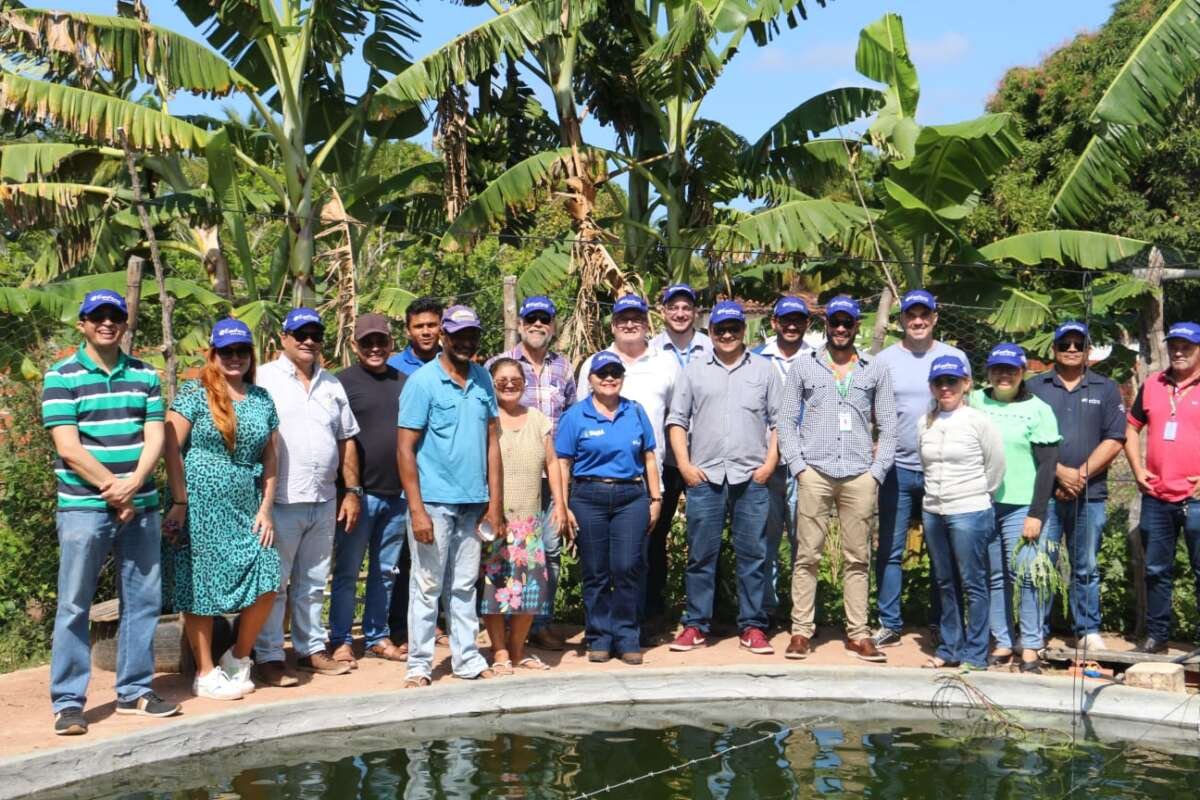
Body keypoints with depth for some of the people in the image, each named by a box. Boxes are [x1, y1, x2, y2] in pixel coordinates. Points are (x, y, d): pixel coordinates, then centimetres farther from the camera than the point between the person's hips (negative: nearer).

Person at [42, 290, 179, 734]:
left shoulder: (145, 375, 10)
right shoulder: (61, 376, -2)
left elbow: (155, 438, 3)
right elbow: (68, 448, -9)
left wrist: (131, 485, -13)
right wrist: (113, 491, -11)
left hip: (141, 506, 4)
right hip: (84, 508, -4)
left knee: (143, 601, 8)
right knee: (74, 606, 0)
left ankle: (134, 690, 20)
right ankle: (68, 702, 7)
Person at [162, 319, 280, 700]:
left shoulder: (262, 399, 12)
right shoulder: (195, 394, -3)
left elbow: (269, 457, 14)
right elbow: (170, 447, -7)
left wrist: (265, 508, 7)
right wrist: (180, 503, -11)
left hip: (246, 509, 5)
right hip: (201, 508, -5)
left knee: (267, 583, -3)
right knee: (202, 589, 1)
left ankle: (238, 658, 19)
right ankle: (206, 674, 15)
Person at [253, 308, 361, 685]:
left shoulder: (332, 385, 15)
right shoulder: (264, 379, -3)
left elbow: (346, 439, 18)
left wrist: (352, 490, 11)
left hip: (324, 502, 6)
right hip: (281, 501, -5)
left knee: (313, 583, 14)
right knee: (274, 583, -1)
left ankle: (311, 648, 24)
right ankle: (269, 657, 7)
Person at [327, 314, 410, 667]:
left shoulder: (404, 382, 11)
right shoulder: (343, 382, -3)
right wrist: (346, 490, -11)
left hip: (397, 494, 5)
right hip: (359, 492, -5)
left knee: (386, 571, 12)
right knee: (347, 571, 3)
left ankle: (377, 637, 23)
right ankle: (341, 641, 11)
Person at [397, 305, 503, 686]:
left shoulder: (482, 378, 8)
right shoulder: (422, 381, -7)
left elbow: (492, 440, 10)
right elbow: (405, 448, -9)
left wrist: (495, 503, 6)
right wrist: (417, 510, -14)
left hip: (473, 503, 5)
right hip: (434, 501, -5)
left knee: (464, 586, 13)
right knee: (427, 586, 2)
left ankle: (467, 658, 21)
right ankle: (419, 665, 12)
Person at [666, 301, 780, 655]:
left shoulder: (764, 370, 10)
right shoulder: (694, 371, 10)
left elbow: (779, 420, 9)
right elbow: (677, 420, 9)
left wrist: (770, 463, -2)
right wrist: (684, 465, -1)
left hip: (751, 478, 0)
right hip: (704, 477, 0)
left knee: (753, 555, 2)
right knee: (701, 555, 3)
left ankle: (752, 627, 10)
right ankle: (696, 625, 11)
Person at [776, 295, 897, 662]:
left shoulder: (876, 371, 11)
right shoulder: (803, 366, 9)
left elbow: (888, 427, 11)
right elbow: (786, 420, 7)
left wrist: (877, 471, 0)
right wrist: (797, 466, -4)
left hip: (860, 476, 1)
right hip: (815, 473, -1)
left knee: (858, 559, 4)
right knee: (807, 555, -1)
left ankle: (857, 633, 10)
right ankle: (801, 631, 5)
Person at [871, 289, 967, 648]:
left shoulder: (954, 357, 5)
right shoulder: (884, 359, 5)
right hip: (898, 468, 0)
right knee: (890, 551, 3)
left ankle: (942, 624, 17)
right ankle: (889, 624, 12)